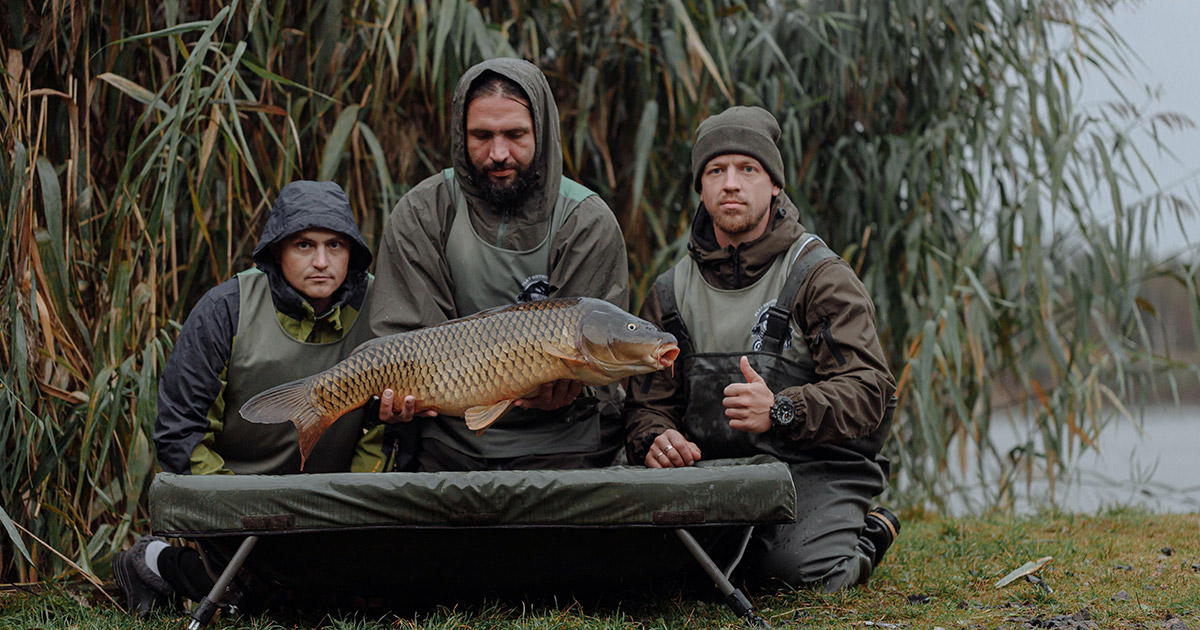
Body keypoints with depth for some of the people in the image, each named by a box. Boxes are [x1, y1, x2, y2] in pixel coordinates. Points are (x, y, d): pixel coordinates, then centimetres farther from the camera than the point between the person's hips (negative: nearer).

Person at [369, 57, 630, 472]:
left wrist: (560, 392, -27)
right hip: (447, 440, 1)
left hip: (558, 444, -1)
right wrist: (401, 392, -23)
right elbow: (405, 335, -1)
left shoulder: (590, 224, -1)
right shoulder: (420, 216, 3)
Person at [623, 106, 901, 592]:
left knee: (809, 569, -31)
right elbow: (648, 401, 12)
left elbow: (868, 391, -12)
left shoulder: (822, 278, -1)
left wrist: (780, 411, -30)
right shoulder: (670, 292, 13)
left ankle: (864, 537, 6)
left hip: (813, 466, -4)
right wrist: (655, 440, -13)